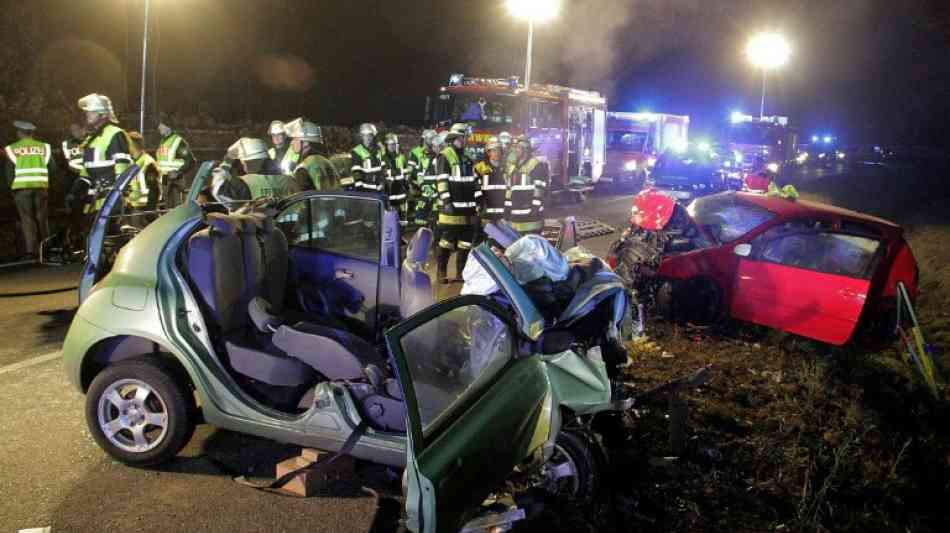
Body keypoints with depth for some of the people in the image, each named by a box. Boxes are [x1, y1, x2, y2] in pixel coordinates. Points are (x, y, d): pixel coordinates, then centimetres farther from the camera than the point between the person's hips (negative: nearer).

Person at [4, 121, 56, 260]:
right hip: (41, 186, 1)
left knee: (27, 218, 0)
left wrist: (11, 184, 15)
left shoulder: (12, 149, 3)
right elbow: (53, 168, 3)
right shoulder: (43, 147, 7)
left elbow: (10, 171, 1)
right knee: (41, 217, 11)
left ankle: (31, 250, -8)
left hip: (21, 187, -1)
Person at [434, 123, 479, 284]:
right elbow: (442, 181, -12)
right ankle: (442, 273, 4)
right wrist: (446, 201, -19)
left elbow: (473, 180, 22)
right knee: (446, 243, -4)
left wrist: (479, 199, 16)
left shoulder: (467, 158, 20)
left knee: (465, 243, 9)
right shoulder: (444, 156, -4)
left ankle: (461, 273, 16)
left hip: (468, 207, 7)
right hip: (452, 208, -7)